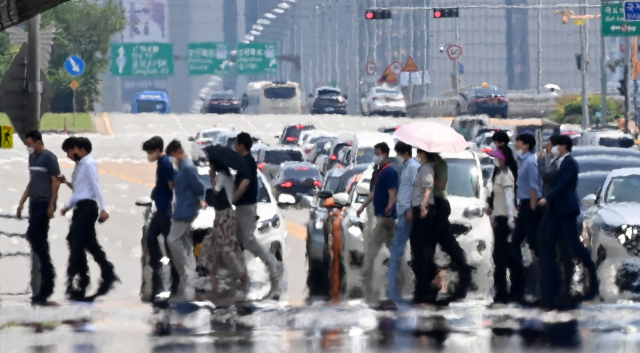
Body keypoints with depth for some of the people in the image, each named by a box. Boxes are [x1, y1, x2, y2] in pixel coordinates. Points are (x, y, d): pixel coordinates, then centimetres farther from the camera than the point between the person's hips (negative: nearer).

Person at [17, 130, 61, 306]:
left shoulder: (49, 158, -9)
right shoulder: (32, 158, 15)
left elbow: (56, 182, -12)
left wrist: (51, 205, -17)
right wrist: (22, 202, 17)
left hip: (44, 204, -8)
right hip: (34, 204, 8)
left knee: (34, 235, -17)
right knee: (39, 239, 6)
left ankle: (48, 271, -7)